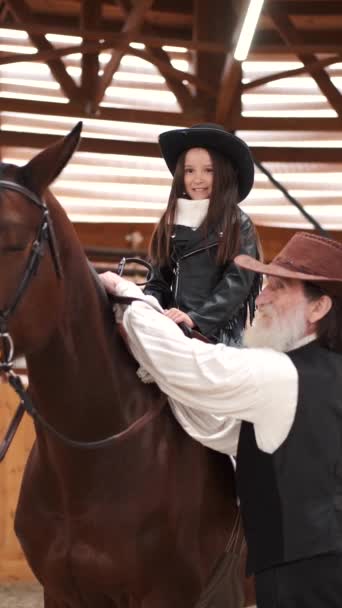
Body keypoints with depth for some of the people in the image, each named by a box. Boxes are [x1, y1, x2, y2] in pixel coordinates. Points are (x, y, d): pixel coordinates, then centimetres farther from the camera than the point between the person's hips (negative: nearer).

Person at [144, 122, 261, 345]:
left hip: (218, 331, -4)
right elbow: (159, 281, 15)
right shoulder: (171, 223, 14)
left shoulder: (239, 226, 0)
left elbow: (237, 283, -9)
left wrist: (196, 318, -21)